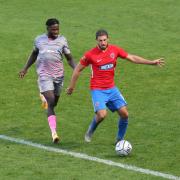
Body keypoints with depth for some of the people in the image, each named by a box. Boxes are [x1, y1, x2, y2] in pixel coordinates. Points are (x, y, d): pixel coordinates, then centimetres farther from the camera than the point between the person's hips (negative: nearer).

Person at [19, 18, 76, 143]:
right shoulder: (39, 40, 4)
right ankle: (54, 133, -20)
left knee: (54, 103, 13)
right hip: (45, 75, -2)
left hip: (59, 75, 2)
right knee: (51, 102, -16)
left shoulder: (62, 40, 3)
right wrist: (25, 69, 22)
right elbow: (34, 54, 22)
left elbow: (69, 58, 6)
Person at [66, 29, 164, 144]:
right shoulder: (90, 54, -11)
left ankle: (120, 139, 15)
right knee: (102, 114, -23)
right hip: (97, 90, -4)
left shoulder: (115, 50, 0)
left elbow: (132, 58, 7)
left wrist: (152, 62, 3)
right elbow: (78, 69, 1)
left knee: (124, 113, -4)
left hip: (112, 88, 4)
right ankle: (90, 132, 8)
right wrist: (71, 86, 6)